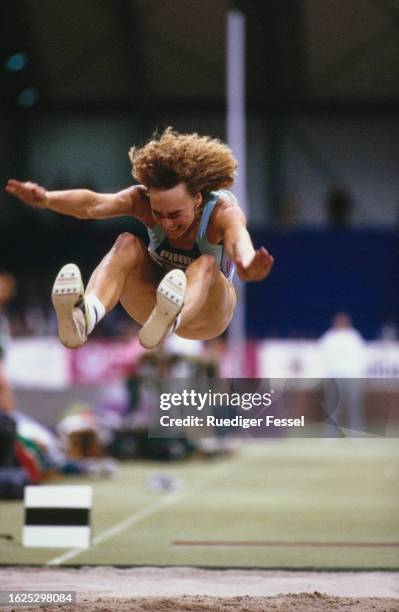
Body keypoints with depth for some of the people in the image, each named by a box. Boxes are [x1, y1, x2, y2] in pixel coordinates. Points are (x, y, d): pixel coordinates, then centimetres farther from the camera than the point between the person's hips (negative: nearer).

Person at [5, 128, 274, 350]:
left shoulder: (223, 211, -27)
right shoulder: (144, 199, -20)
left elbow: (238, 241, -51)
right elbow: (93, 204, -39)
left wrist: (248, 267, -75)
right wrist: (46, 199, -59)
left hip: (206, 309, -2)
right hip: (154, 302, 2)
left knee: (206, 264, -37)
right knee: (128, 244, -29)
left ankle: (168, 322, -70)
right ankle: (84, 316, -57)